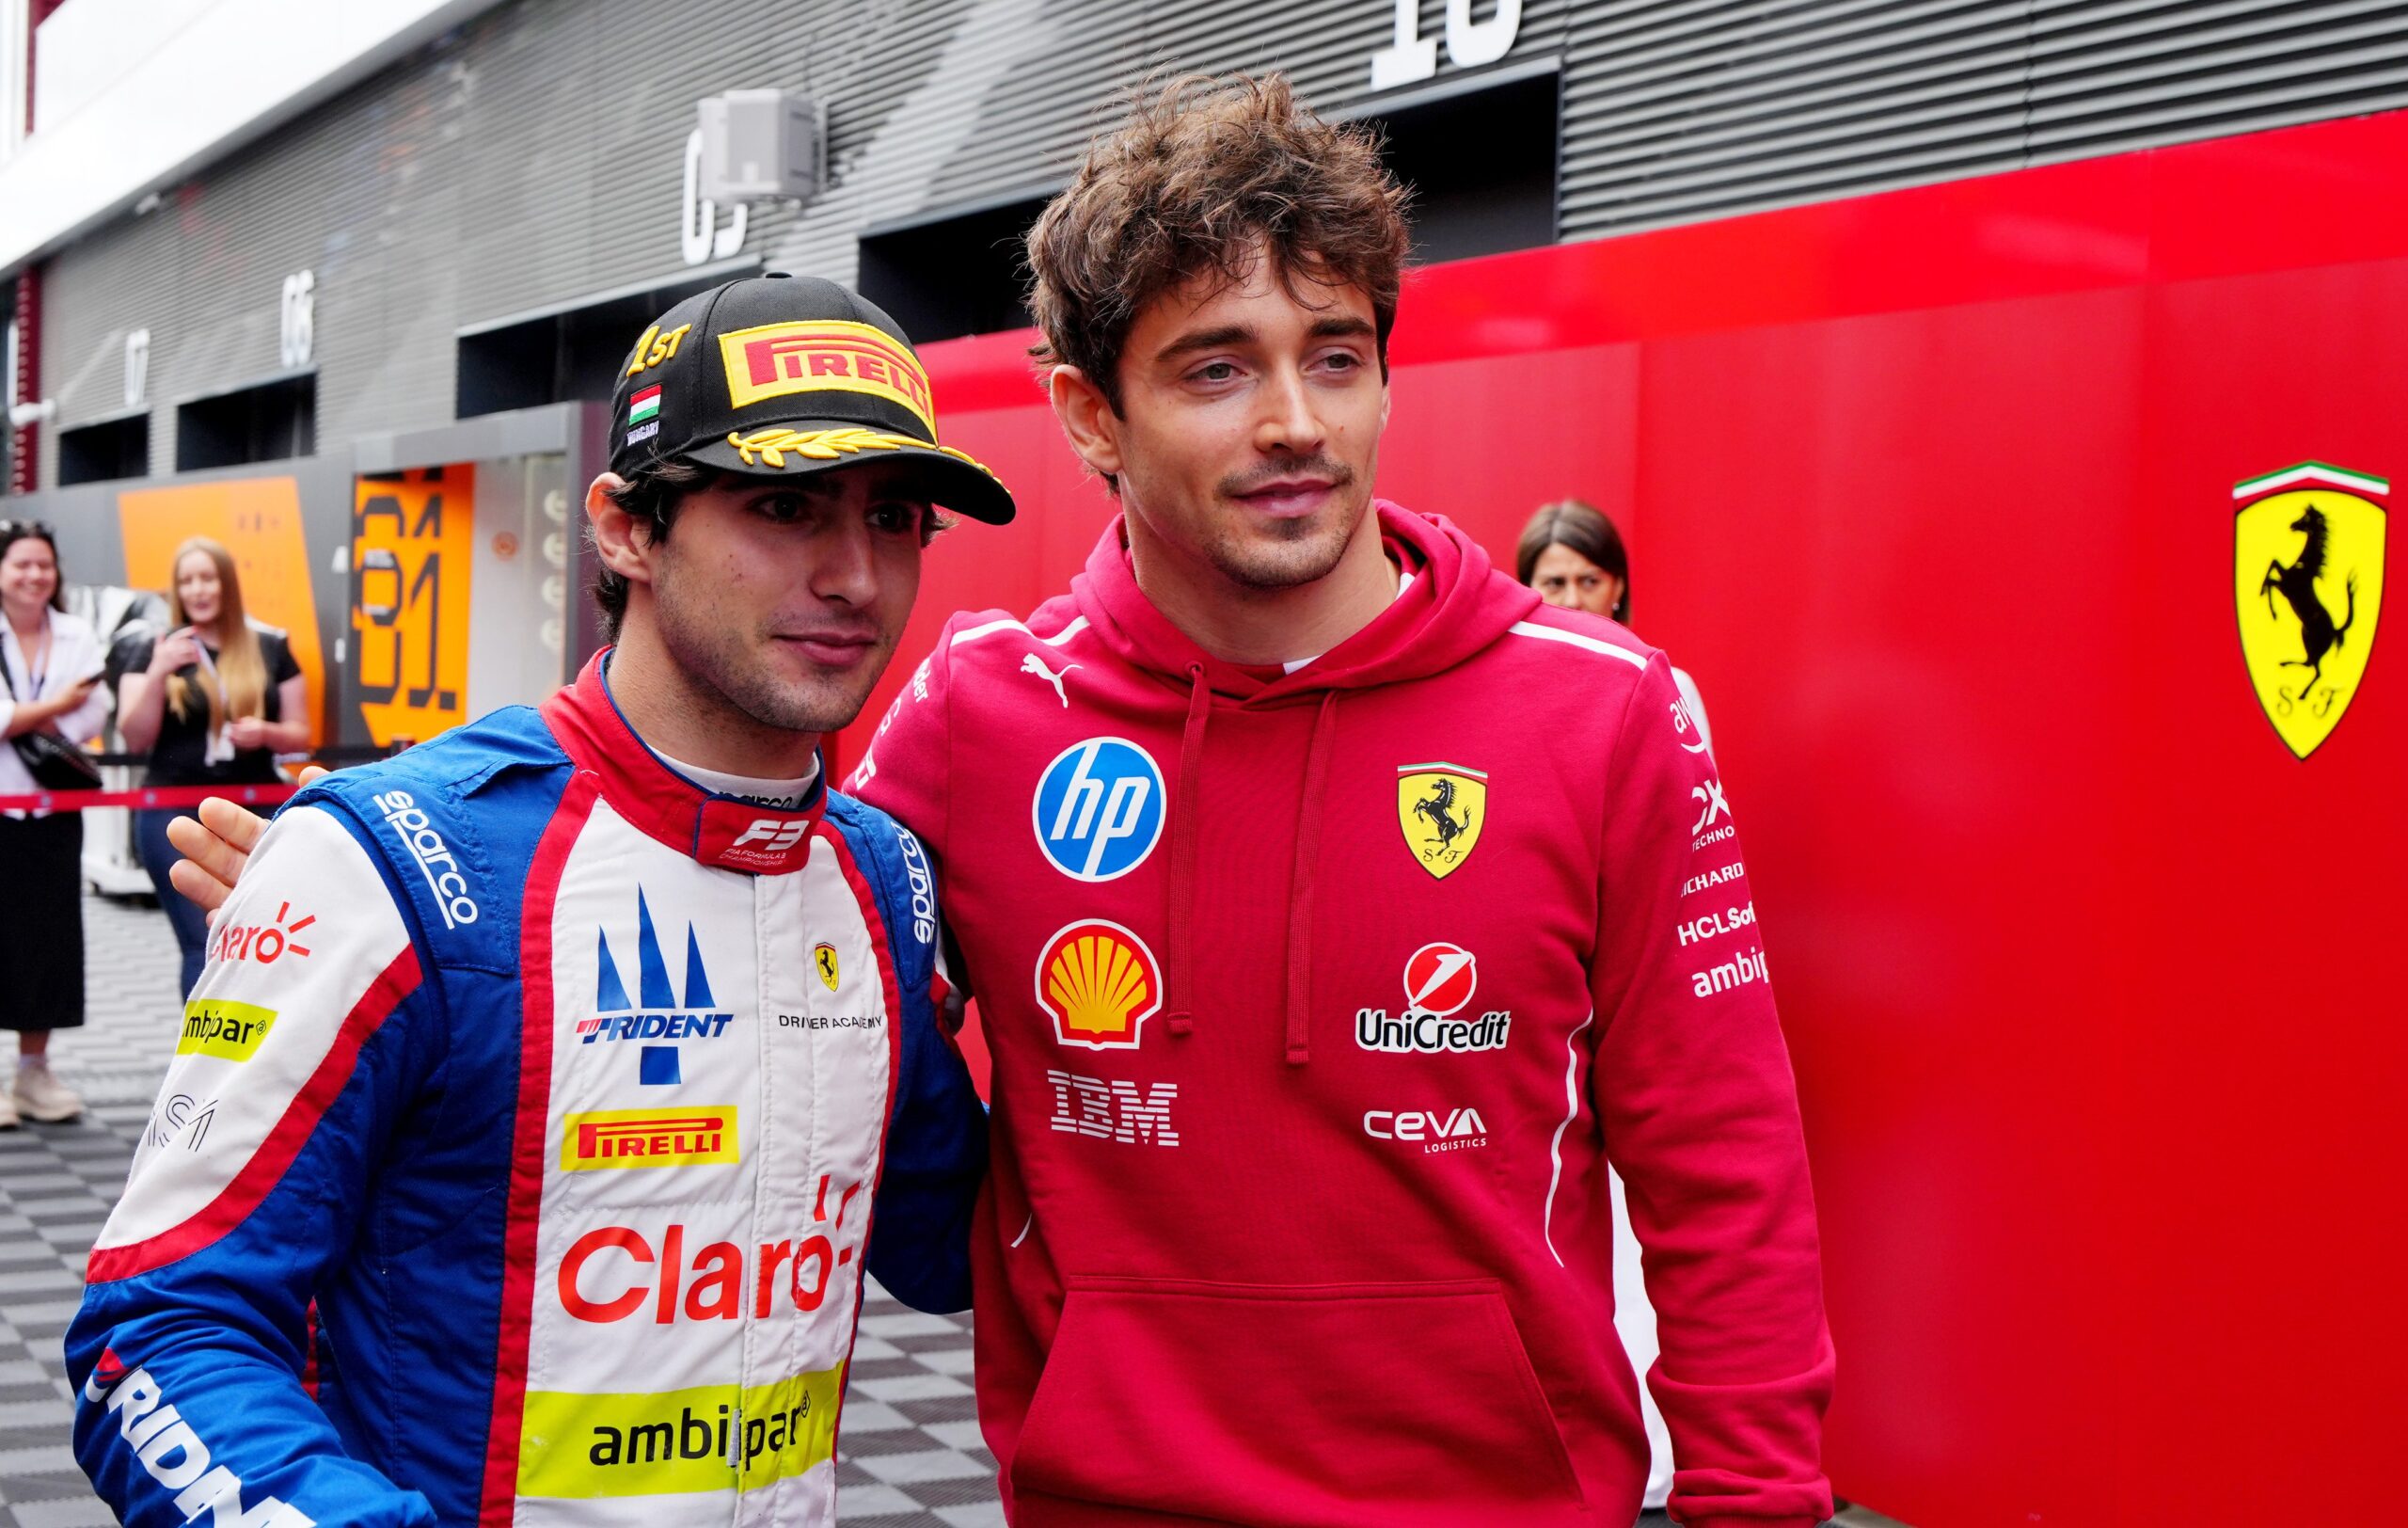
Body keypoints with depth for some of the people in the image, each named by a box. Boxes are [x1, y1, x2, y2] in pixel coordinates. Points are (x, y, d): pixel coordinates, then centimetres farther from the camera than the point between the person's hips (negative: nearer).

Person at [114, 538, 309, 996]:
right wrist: (157, 674, -15)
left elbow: (300, 734, 11)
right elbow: (135, 739, -2)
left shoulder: (271, 650, 8)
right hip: (176, 816, -1)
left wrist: (266, 732, -11)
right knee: (205, 945, -6)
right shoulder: (155, 651, 5)